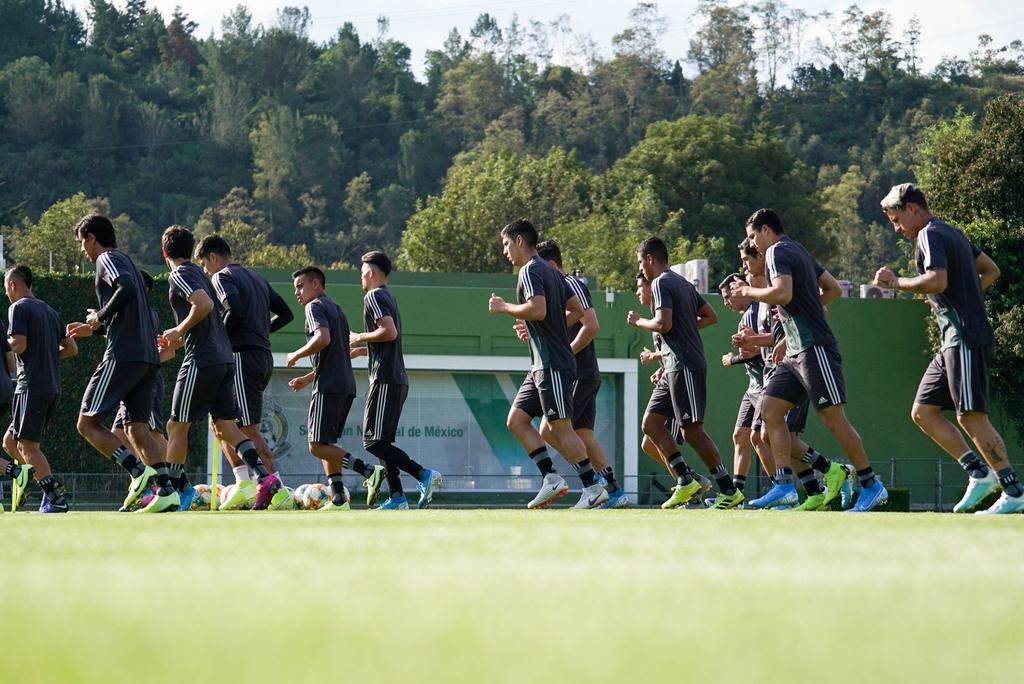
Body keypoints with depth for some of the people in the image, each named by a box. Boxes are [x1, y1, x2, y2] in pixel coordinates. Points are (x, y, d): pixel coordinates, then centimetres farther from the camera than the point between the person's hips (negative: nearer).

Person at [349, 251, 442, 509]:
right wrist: (360, 351, 29)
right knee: (382, 441, 10)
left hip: (385, 379, -10)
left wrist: (360, 337, -7)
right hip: (398, 379, 10)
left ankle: (424, 474, -22)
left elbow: (389, 332, -21)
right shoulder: (389, 298, 22)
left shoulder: (373, 297, -8)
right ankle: (397, 497, 4)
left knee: (373, 441, -13)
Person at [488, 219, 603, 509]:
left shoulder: (530, 271, -11)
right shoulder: (551, 273, 19)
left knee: (560, 427, -9)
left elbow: (538, 309, -25)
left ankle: (593, 488, -8)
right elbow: (577, 309, 22)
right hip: (542, 365, 10)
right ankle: (551, 478, 3)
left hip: (552, 364, -10)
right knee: (516, 420, 8)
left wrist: (504, 307, -12)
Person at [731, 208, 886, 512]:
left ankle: (872, 486, -5)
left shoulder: (777, 251, -8)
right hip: (796, 352, 10)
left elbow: (783, 293, -24)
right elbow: (833, 288, 25)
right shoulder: (799, 251, 21)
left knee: (833, 416, -9)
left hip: (814, 347, -10)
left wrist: (750, 291, -9)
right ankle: (784, 486, -2)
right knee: (770, 408, 4)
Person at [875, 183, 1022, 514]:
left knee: (971, 416, -11)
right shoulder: (952, 233, 21)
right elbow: (991, 270, 29)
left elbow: (938, 280, -24)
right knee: (923, 412, 7)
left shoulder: (930, 235, -9)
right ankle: (979, 473, 6)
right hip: (954, 341, 10)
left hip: (966, 338, -10)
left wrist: (896, 282, -12)